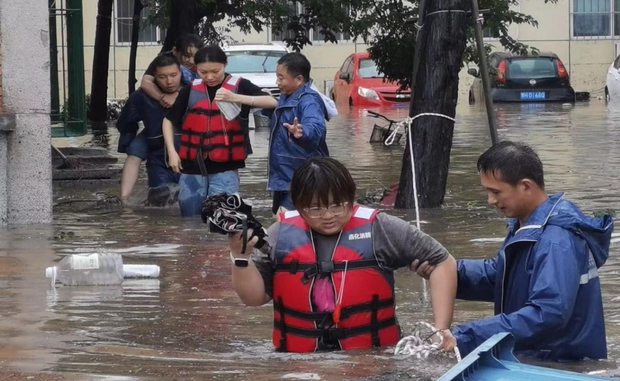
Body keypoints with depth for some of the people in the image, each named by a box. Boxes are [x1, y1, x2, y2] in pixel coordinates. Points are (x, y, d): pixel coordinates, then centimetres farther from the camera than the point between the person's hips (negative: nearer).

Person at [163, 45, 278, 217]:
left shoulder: (239, 85, -2)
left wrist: (235, 97, -25)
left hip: (225, 167, -3)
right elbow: (169, 120, 15)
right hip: (192, 166, 3)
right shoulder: (191, 90, 6)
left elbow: (272, 102, -14)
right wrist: (172, 151, 3)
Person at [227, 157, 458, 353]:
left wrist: (441, 328, -3)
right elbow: (254, 297, 9)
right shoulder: (281, 235, 4)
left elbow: (442, 262, 4)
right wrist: (240, 256, -9)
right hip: (300, 362, 1)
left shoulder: (380, 230, -3)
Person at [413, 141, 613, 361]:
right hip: (533, 357, 10)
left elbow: (549, 313, -32)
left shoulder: (557, 242, -22)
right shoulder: (528, 226, 11)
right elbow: (497, 276, 23)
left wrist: (465, 338, -33)